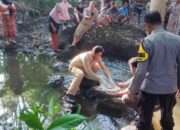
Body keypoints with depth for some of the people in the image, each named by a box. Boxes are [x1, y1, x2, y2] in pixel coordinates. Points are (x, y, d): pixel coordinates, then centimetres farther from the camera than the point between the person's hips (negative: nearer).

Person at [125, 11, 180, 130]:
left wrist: (133, 89, -7)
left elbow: (141, 71, -18)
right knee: (167, 117, 25)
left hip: (150, 87, -4)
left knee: (145, 119, 15)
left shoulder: (148, 41, -17)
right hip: (170, 87, 4)